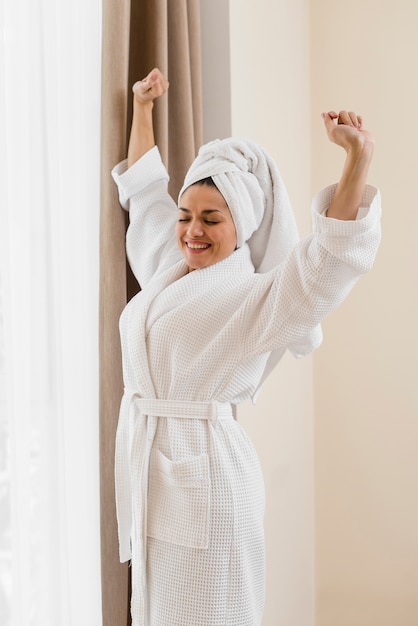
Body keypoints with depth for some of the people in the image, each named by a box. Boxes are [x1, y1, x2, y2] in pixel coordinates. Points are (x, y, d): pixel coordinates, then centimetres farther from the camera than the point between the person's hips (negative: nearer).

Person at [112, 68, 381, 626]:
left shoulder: (253, 295, -11)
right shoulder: (166, 271, 9)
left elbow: (331, 257, -27)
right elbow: (143, 191, 23)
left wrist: (358, 159, -39)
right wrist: (143, 107, 30)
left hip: (204, 470, -7)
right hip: (145, 459, 7)